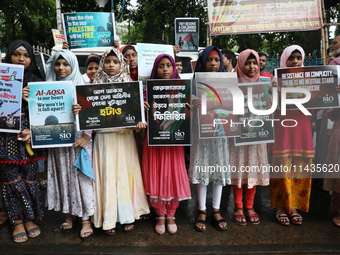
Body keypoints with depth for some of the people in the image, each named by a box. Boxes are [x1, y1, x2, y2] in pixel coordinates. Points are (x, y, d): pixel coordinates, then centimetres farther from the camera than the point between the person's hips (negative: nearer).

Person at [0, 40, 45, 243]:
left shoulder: (36, 81, 7)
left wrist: (32, 131, -11)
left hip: (29, 137, 1)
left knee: (30, 178, 5)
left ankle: (29, 219, 22)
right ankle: (17, 221, 20)